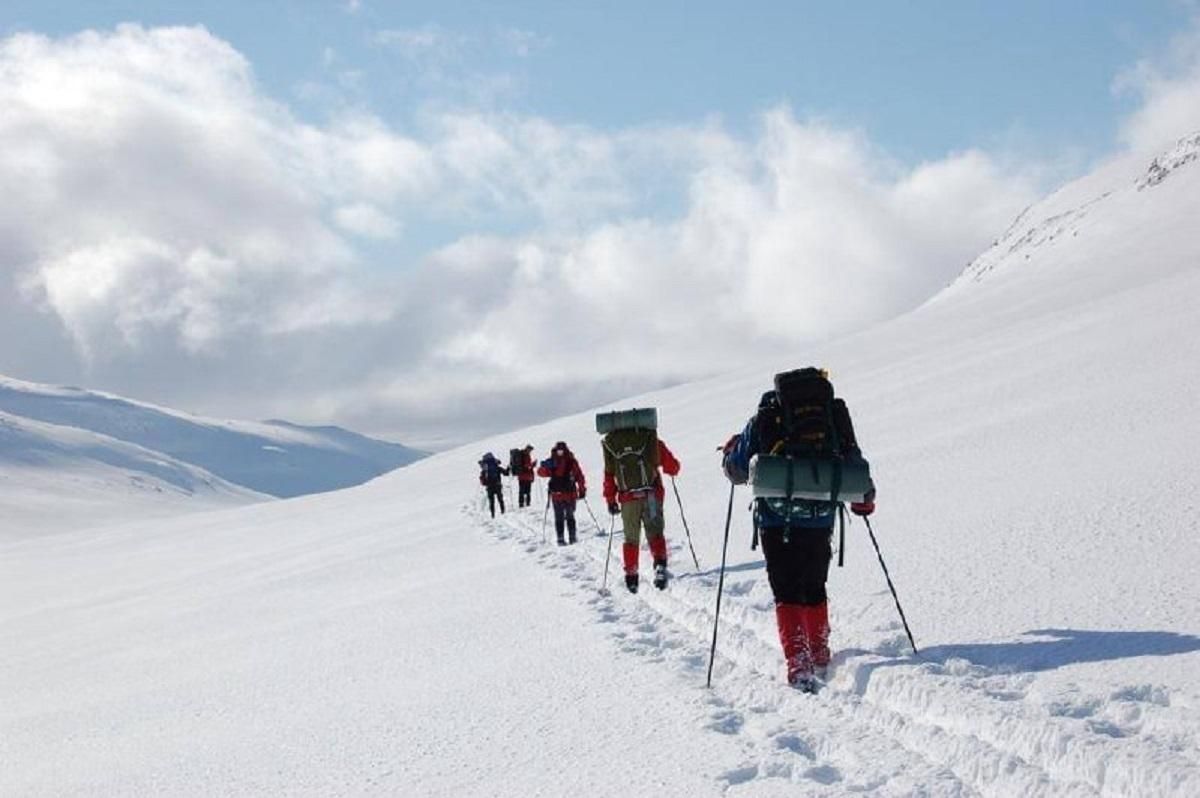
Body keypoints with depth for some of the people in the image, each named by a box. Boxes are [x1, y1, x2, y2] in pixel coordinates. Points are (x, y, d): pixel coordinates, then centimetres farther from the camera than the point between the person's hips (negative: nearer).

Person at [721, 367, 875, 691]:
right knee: (815, 590, 20)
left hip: (776, 520, -2)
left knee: (787, 594, 3)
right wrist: (864, 499, 30)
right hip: (820, 518, 3)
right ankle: (820, 658, 30)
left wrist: (730, 452, 28)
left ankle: (798, 665, -8)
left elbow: (737, 471, 5)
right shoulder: (835, 414, 4)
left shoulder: (765, 418, -2)